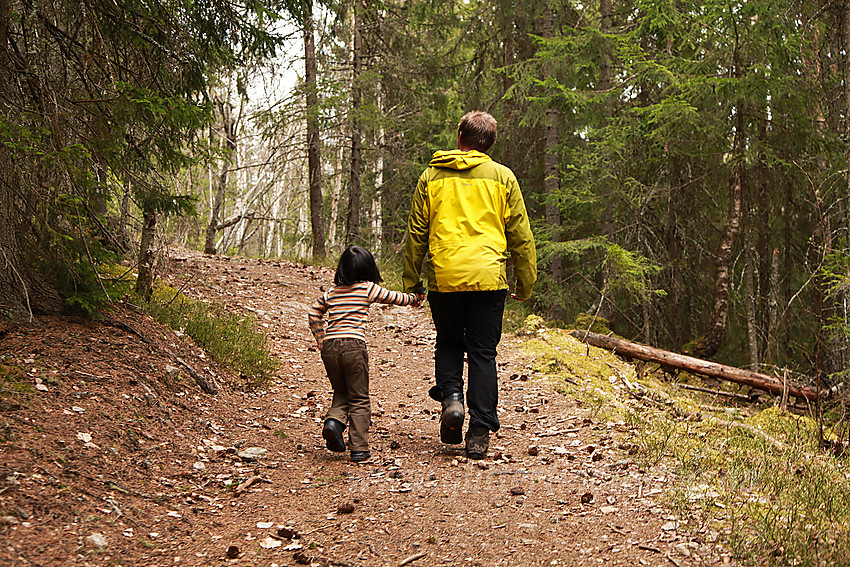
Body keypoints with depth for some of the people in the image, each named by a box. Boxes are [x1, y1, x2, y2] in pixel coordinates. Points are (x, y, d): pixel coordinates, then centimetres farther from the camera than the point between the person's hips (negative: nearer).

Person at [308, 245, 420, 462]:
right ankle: (359, 448, 5)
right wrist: (413, 298, 34)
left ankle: (334, 420, -7)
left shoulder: (331, 293, 15)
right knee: (359, 398, 6)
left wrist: (320, 339, 33)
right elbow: (393, 297, 16)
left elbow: (313, 314, 25)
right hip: (353, 345, -4)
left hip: (329, 347, 4)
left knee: (341, 392, 22)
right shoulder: (368, 289, 4)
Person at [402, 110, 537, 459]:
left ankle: (451, 396, -3)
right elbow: (520, 234, 6)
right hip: (488, 278, 0)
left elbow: (416, 234, 9)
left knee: (448, 342, 21)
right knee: (483, 353, 6)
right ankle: (479, 433, 2)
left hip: (444, 277, 1)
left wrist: (411, 282, 15)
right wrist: (526, 282, 13)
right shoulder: (501, 177, 7)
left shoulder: (431, 177, 8)